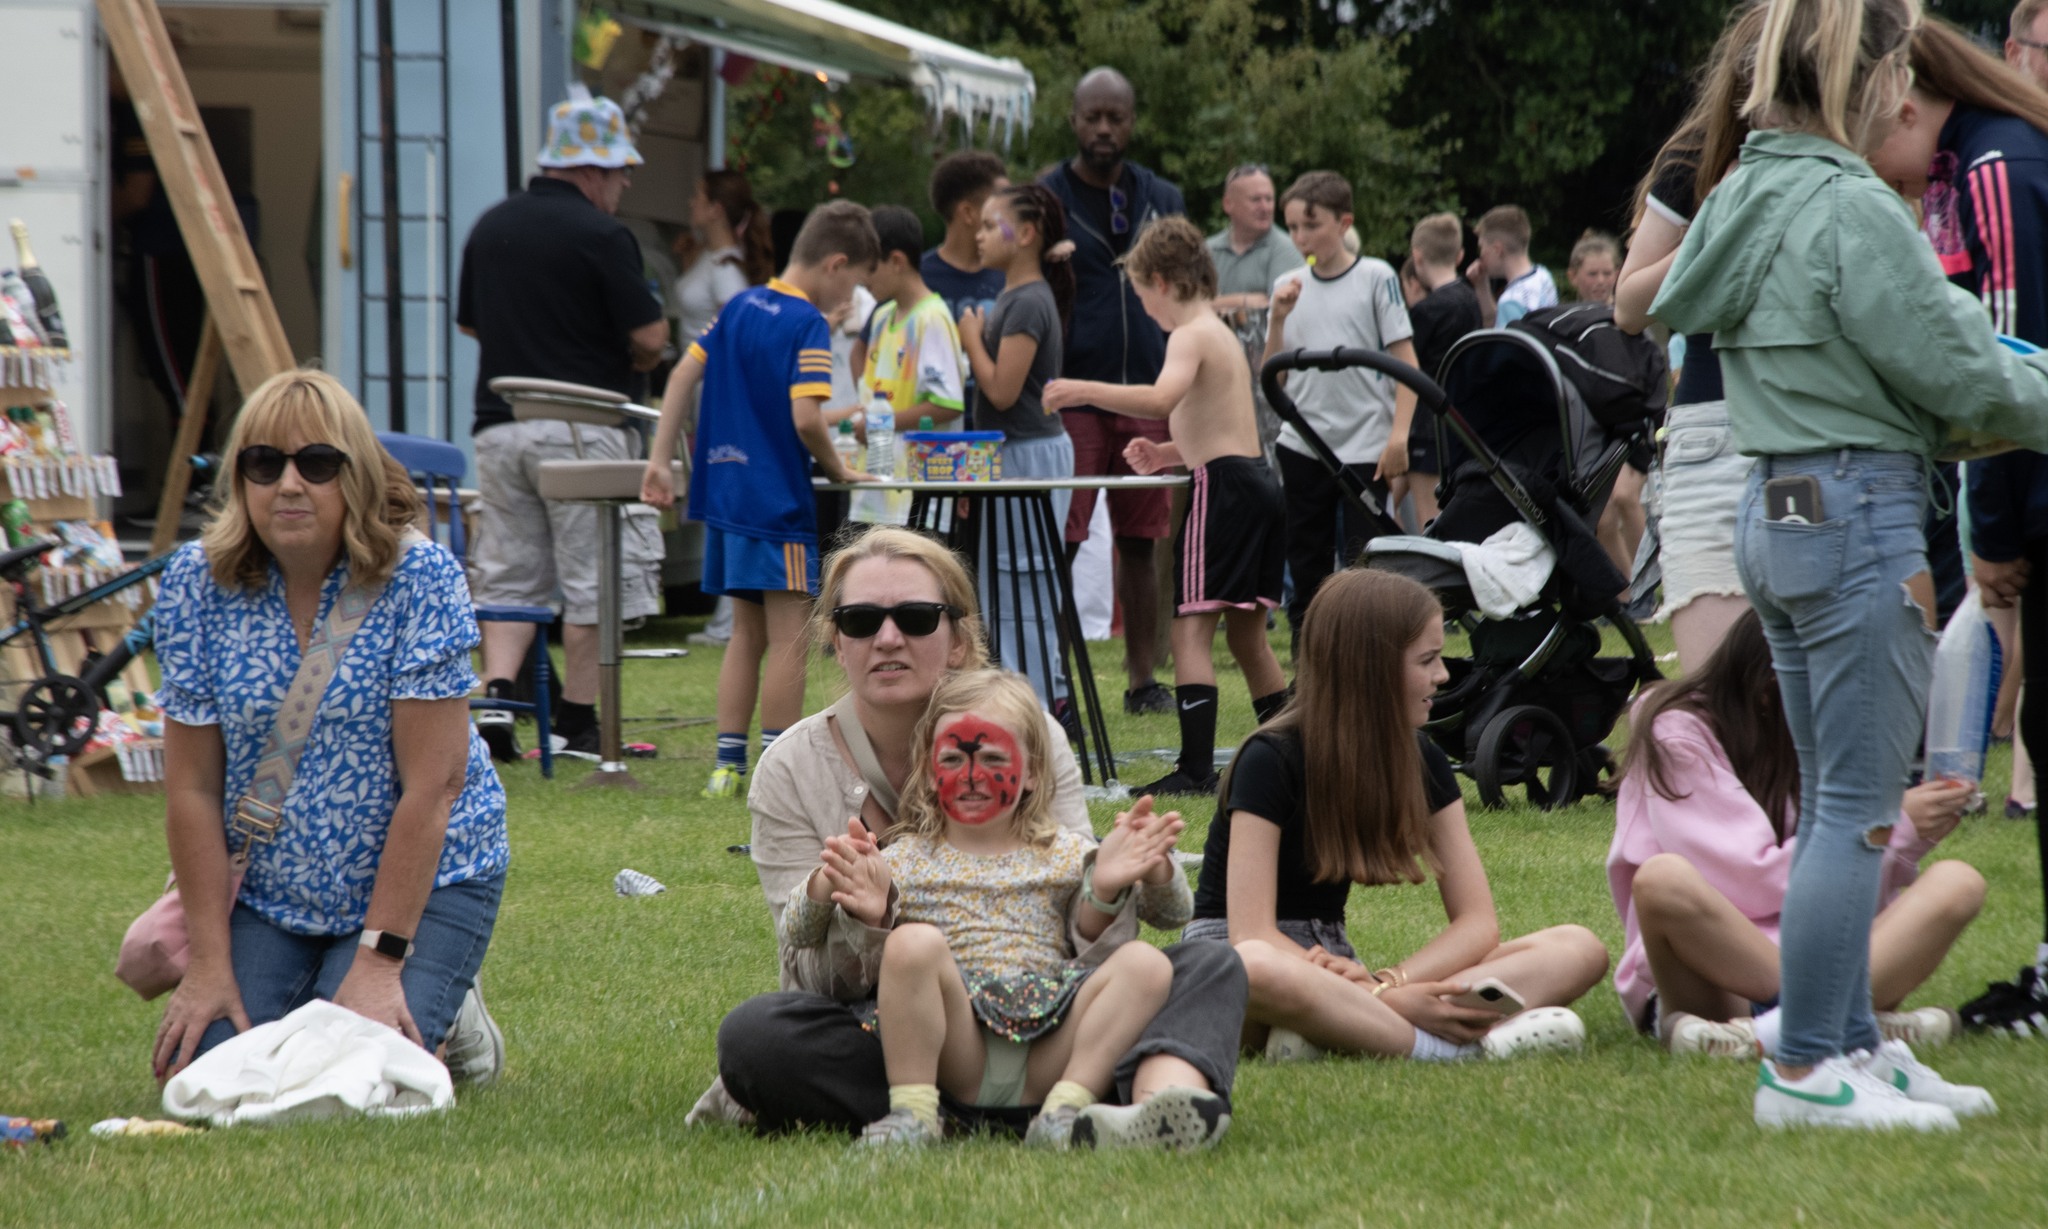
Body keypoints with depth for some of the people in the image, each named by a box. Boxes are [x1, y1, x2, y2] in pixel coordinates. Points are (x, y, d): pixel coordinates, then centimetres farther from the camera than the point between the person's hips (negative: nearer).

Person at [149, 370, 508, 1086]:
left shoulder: (420, 580, -18)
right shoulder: (197, 584, -8)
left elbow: (431, 785, -19)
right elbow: (193, 788, -6)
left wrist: (379, 960, -21)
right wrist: (211, 965, -9)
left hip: (423, 882, -4)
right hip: (274, 894, 4)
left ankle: (445, 1023, 12)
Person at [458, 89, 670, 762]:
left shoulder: (491, 226, 10)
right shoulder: (600, 235, -10)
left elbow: (468, 321, 19)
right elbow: (651, 337, -11)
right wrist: (624, 362, 10)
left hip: (498, 422, 6)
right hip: (579, 426, -6)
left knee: (509, 573, 11)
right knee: (592, 578, 3)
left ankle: (495, 694, -7)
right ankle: (578, 721, 5)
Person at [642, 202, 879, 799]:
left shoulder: (740, 306, 11)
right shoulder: (807, 324, -13)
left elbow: (683, 375, 11)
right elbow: (805, 418, -23)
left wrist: (661, 458, 12)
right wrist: (837, 470, -7)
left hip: (724, 490, 8)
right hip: (778, 498, -8)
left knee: (747, 633, 15)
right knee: (788, 638, -2)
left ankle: (728, 763, 13)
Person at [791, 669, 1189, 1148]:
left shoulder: (1065, 855, 21)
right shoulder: (906, 861, 16)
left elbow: (1171, 914, 14)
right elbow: (797, 933, 10)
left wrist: (1152, 873, -10)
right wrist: (828, 888, -14)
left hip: (1048, 1057, 2)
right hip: (960, 1060, -2)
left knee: (1145, 964, -17)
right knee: (914, 942, -28)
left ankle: (1066, 1108, -26)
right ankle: (913, 1112, -23)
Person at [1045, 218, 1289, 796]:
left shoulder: (1191, 336, -10)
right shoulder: (1223, 335, 20)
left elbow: (1160, 399, -30)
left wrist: (1086, 392, -26)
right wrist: (1168, 454, 20)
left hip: (1223, 488, -10)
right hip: (1257, 481, 10)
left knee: (1191, 629, -12)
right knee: (1247, 634, 17)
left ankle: (1196, 767, -20)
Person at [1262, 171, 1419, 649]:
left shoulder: (1375, 278, -2)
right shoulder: (1289, 287, 9)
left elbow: (1405, 360, -4)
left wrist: (1399, 433, -14)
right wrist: (1278, 319, -6)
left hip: (1365, 447, -4)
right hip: (1303, 444, 4)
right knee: (1306, 569, 8)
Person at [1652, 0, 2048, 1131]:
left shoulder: (1749, 196, 12)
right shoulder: (1853, 211, -17)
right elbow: (1956, 371, -14)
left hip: (1776, 511, 10)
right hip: (1863, 513, -10)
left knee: (1831, 803, 15)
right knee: (1859, 806, -5)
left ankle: (1852, 1044, 20)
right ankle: (1805, 1069, -4)